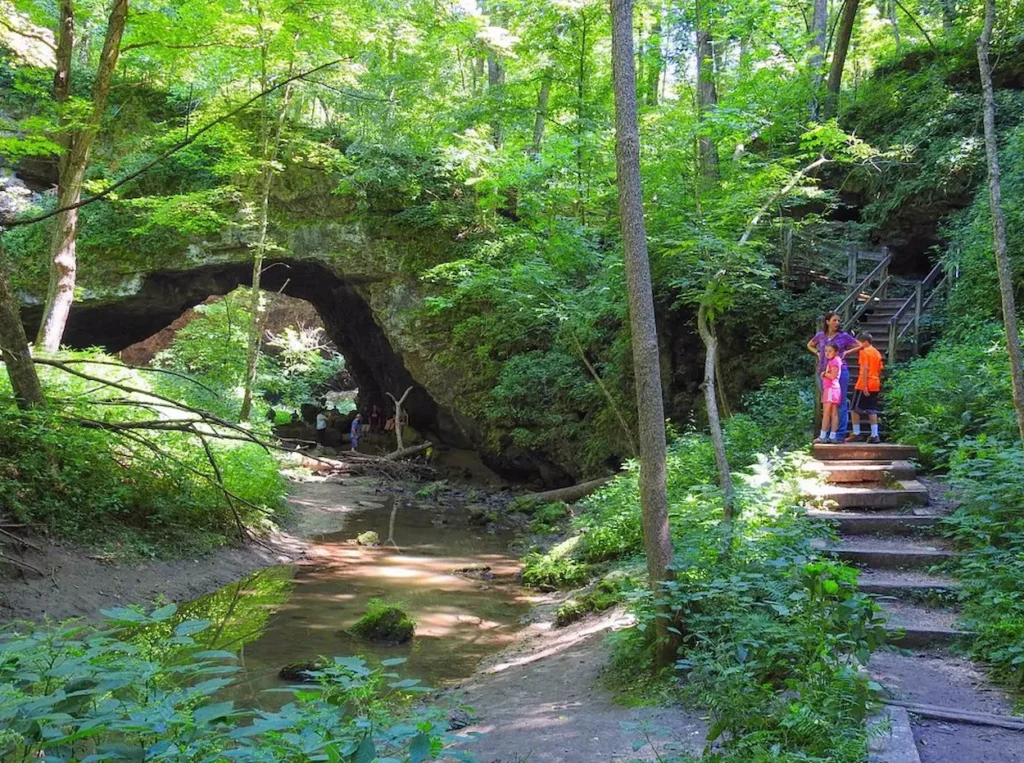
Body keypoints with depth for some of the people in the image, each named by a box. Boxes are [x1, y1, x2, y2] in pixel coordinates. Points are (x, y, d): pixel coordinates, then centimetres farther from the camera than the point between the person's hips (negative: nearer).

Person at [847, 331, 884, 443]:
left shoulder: (864, 352, -9)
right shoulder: (877, 353, 13)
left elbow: (865, 369, -17)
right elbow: (879, 370, 15)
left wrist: (864, 386, -19)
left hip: (864, 385, -7)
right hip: (875, 386, 7)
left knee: (855, 409, 2)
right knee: (872, 411, 8)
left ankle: (856, 433, 2)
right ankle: (874, 435, 4)